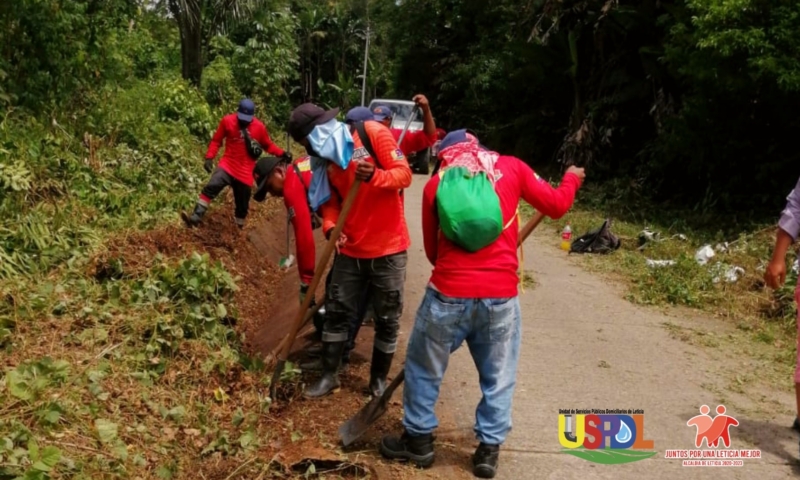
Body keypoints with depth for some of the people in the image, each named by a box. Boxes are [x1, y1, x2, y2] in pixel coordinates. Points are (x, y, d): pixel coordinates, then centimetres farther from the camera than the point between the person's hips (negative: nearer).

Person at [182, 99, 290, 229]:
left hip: (245, 172, 1)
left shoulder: (259, 127, -4)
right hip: (227, 166, -1)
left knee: (242, 205, 12)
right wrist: (209, 157, -9)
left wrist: (282, 154, -6)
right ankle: (195, 217, -30)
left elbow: (269, 145, 8)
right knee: (211, 187, -27)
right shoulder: (227, 121, -5)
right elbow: (216, 141, 3)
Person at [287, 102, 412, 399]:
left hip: (388, 248, -5)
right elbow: (331, 200, 6)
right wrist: (331, 227, -15)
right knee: (337, 312, 10)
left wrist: (374, 176, -34)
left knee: (387, 319, 6)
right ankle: (329, 375, 25)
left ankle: (379, 380, 23)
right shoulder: (325, 156, 5)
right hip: (350, 249, 5)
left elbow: (404, 174, -15)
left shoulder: (373, 134, -12)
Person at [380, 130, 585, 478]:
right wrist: (572, 178, 31)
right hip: (501, 295, 0)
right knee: (498, 375, 16)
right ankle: (489, 449, 22)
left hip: (449, 293, 0)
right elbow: (556, 205, 11)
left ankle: (418, 439, 28)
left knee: (424, 368, 18)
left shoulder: (436, 184, 6)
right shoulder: (510, 167, 4)